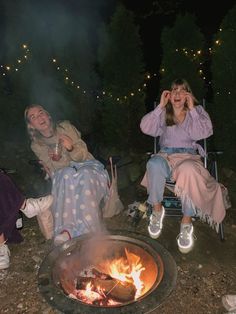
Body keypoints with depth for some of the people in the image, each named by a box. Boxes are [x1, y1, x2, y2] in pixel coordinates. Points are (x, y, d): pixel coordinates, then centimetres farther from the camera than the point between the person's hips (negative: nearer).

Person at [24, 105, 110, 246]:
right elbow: (54, 172, 3)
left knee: (85, 177, -36)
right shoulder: (37, 146, 5)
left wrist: (71, 148, -23)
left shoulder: (65, 127, 2)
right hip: (65, 173, 0)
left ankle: (69, 230, -39)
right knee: (68, 176, -36)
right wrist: (55, 159, -18)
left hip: (88, 167, 0)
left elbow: (83, 155, -2)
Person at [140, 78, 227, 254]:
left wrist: (192, 109, -7)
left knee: (189, 170, -38)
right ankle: (157, 209, -15)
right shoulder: (163, 113, 16)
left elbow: (203, 133, -5)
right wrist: (161, 106, -3)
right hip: (166, 155, 1)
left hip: (189, 155, -1)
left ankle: (186, 223, -23)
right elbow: (146, 128, -1)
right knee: (154, 164, -35)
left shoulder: (197, 111, 14)